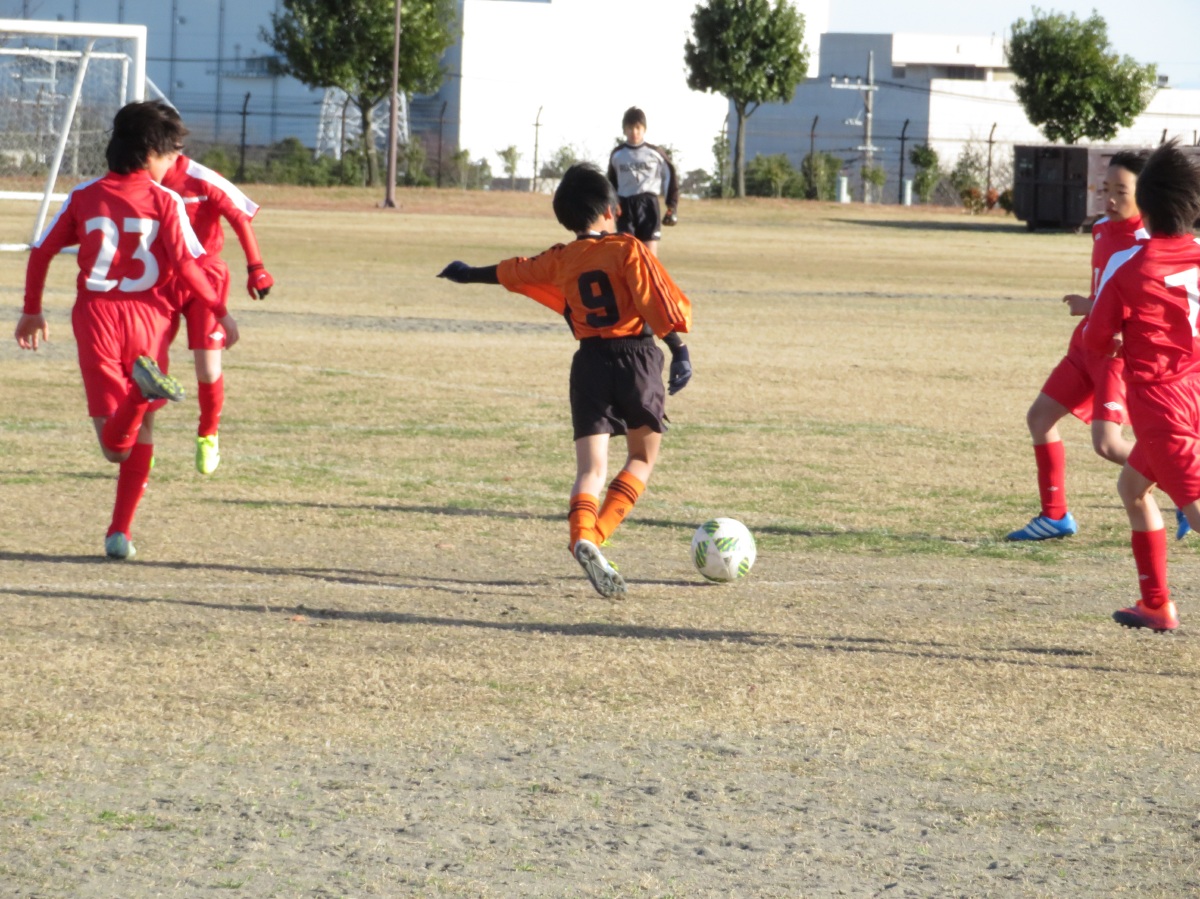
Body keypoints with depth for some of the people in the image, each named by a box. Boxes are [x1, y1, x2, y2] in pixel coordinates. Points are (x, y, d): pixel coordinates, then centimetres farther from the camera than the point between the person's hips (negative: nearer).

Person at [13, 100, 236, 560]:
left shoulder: (84, 196, 6)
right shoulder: (165, 200, -2)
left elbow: (41, 252, 8)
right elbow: (186, 264, -9)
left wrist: (32, 310, 21)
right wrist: (221, 313, 3)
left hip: (96, 315, 1)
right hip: (148, 316, -1)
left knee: (116, 445, -6)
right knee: (141, 433, 16)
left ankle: (142, 389, -38)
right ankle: (120, 533, 8)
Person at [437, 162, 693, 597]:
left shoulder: (559, 261, 8)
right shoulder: (628, 249, -5)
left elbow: (512, 271, 24)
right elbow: (658, 304, -14)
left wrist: (469, 274, 41)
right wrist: (679, 351, -13)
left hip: (590, 362, 3)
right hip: (637, 357, -3)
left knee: (591, 467, -1)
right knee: (643, 455, 14)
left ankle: (582, 535, -28)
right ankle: (597, 534, -4)